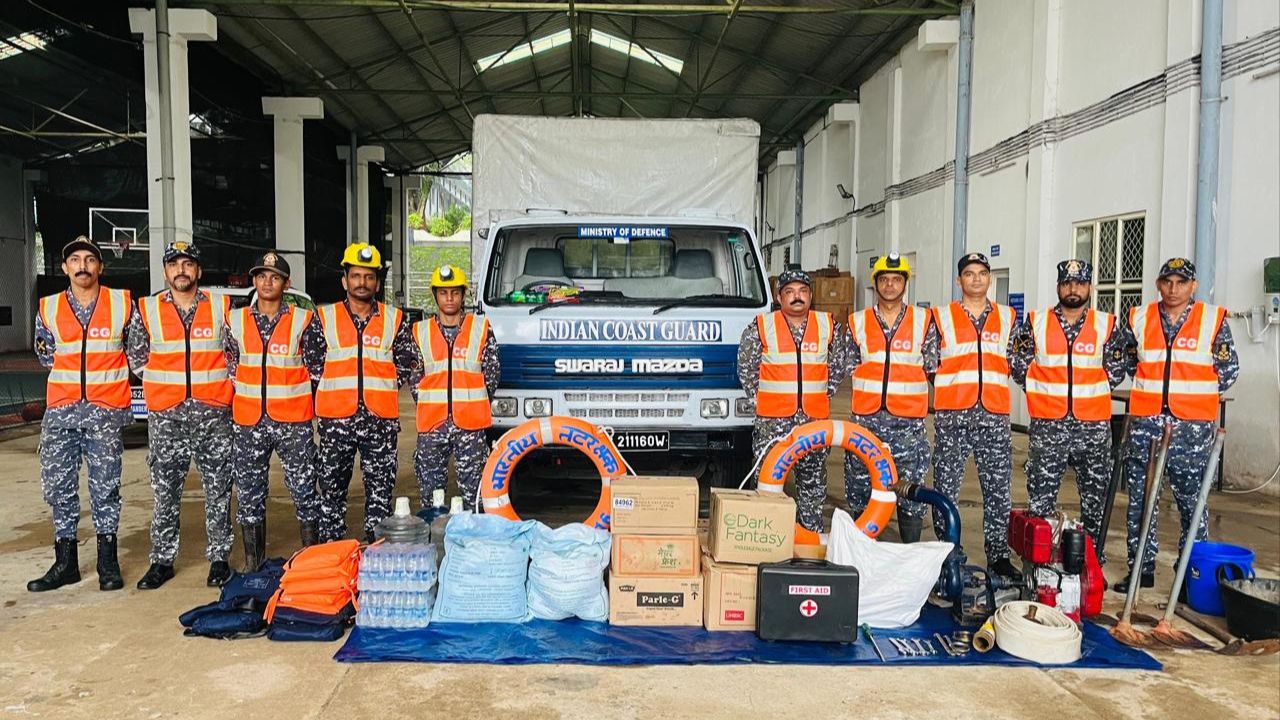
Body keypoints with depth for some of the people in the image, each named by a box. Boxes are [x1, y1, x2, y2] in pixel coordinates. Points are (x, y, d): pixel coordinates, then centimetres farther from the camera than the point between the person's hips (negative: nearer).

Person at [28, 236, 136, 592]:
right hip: (61, 409, 3)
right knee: (58, 486, 5)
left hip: (106, 409, -2)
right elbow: (44, 352, 19)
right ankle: (65, 562, 17)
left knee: (105, 487, 1)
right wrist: (73, 374, 15)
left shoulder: (122, 304, -1)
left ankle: (108, 562, 11)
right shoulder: (48, 309, 5)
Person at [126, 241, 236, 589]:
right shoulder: (147, 310, 6)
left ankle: (219, 558, 14)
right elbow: (137, 357, 14)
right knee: (165, 492, 6)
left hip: (214, 413, -1)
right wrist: (165, 383, 8)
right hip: (166, 416, 1)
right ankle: (162, 561, 18)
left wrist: (222, 386, 4)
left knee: (219, 491, 4)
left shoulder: (222, 307, 4)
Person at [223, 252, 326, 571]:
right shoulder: (235, 320, 6)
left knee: (305, 493, 0)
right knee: (248, 495, 10)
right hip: (248, 423, 3)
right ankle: (253, 566, 23)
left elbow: (318, 367, 4)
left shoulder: (304, 321, -1)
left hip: (294, 422, -3)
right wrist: (247, 400, 8)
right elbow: (228, 367, 13)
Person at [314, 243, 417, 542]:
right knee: (332, 487, 6)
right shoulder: (324, 317, 5)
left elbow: (405, 363, 11)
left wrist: (382, 387, 5)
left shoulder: (394, 319, 7)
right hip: (335, 418, 0)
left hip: (381, 419, 0)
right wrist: (332, 387, 4)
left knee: (381, 489, 5)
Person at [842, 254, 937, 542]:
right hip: (866, 418, 1)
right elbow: (852, 367, 9)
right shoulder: (857, 323, 7)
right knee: (861, 489, 7)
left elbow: (932, 367, 6)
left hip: (908, 421, -1)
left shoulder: (924, 321, 4)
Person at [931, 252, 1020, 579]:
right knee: (945, 488, 3)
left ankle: (998, 555, 16)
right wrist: (948, 386, 2)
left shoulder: (1007, 317, 12)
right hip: (952, 415, -2)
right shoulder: (941, 317, 5)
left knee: (999, 490, 5)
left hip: (994, 415, 2)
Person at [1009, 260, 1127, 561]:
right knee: (1041, 496, 2)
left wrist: (1089, 391, 5)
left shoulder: (1106, 325, 5)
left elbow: (1116, 370, 9)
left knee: (1095, 495, 10)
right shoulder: (1035, 323, 3)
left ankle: (1094, 554, 22)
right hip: (1048, 426, -1)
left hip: (1094, 425, 1)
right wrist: (1043, 392, 4)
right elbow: (1018, 364, 6)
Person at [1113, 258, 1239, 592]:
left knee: (1192, 503, 6)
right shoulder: (1139, 319, 6)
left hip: (1192, 427, -2)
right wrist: (1153, 391, 11)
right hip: (1145, 424, 2)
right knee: (1139, 500, 7)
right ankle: (1141, 569, 17)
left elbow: (1228, 371, 5)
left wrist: (1194, 397, 4)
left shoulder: (1213, 320, 0)